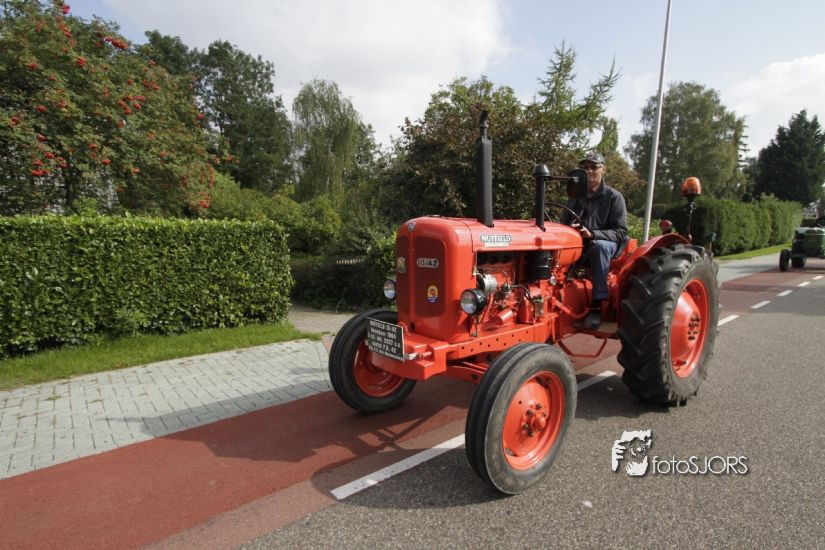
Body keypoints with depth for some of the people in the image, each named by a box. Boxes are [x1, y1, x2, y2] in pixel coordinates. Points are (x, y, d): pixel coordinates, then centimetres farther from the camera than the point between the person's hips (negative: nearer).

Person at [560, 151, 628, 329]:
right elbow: (563, 224, 18)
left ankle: (597, 304, -37)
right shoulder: (575, 196, 13)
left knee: (600, 246, -39)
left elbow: (620, 232, -7)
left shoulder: (614, 197, 0)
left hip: (604, 244, -3)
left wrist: (592, 234, -25)